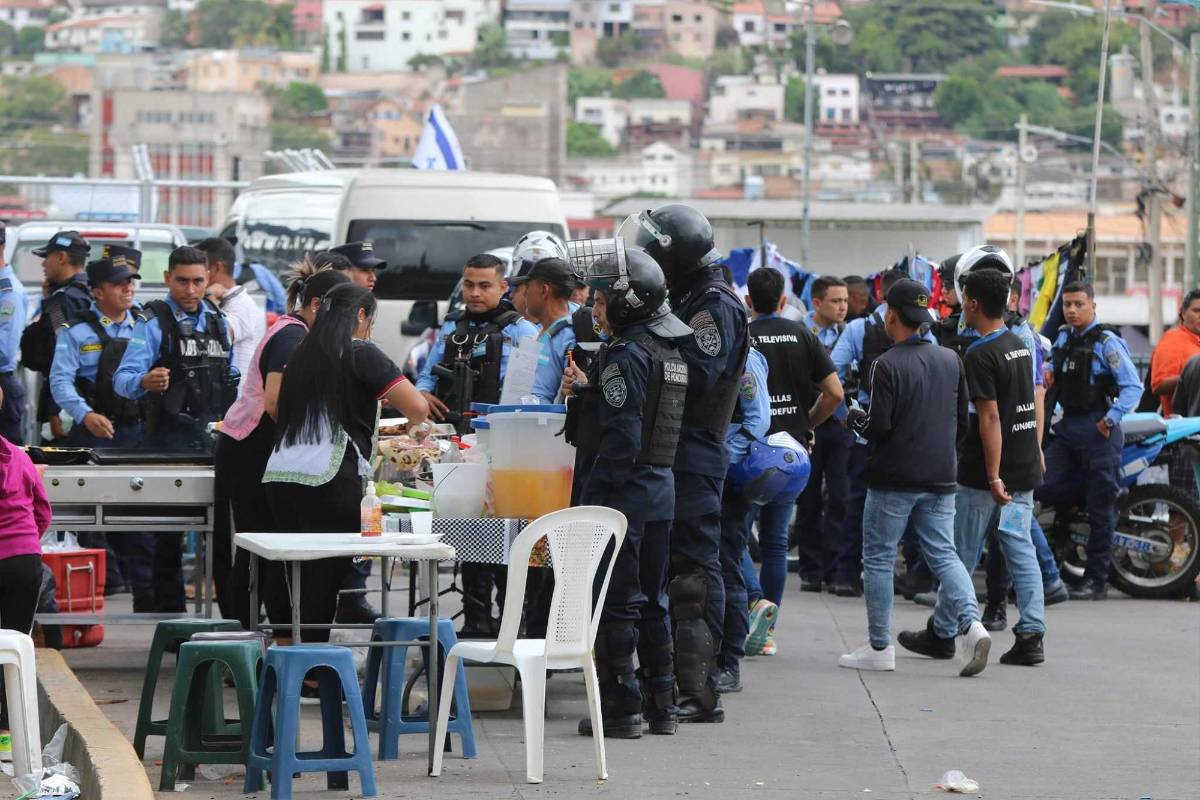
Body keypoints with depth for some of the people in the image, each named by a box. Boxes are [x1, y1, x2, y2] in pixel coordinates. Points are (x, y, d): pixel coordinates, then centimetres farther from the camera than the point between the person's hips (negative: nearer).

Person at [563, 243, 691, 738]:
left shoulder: (626, 354, -15)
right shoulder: (668, 351, 12)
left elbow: (622, 437, -20)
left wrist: (599, 496, -16)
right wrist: (585, 391, 14)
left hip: (625, 486, -9)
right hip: (662, 485, 9)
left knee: (616, 602, -2)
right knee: (651, 600, 15)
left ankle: (620, 708, 0)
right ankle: (661, 704, 19)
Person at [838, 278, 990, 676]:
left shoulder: (887, 365, -14)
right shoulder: (951, 361, 6)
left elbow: (877, 427, -17)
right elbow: (963, 421, 11)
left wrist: (853, 417, 4)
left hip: (894, 479, -5)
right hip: (941, 479, 5)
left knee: (879, 558, 6)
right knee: (943, 554, 8)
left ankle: (879, 647, 8)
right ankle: (970, 623, -15)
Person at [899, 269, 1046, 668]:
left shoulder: (980, 355, -16)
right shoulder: (1020, 346, 10)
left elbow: (990, 417, -21)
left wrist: (993, 477, -22)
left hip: (983, 474, -8)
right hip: (1024, 470, 8)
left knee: (961, 556, 5)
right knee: (1022, 552, 5)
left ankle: (942, 633, 15)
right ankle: (1031, 635, -3)